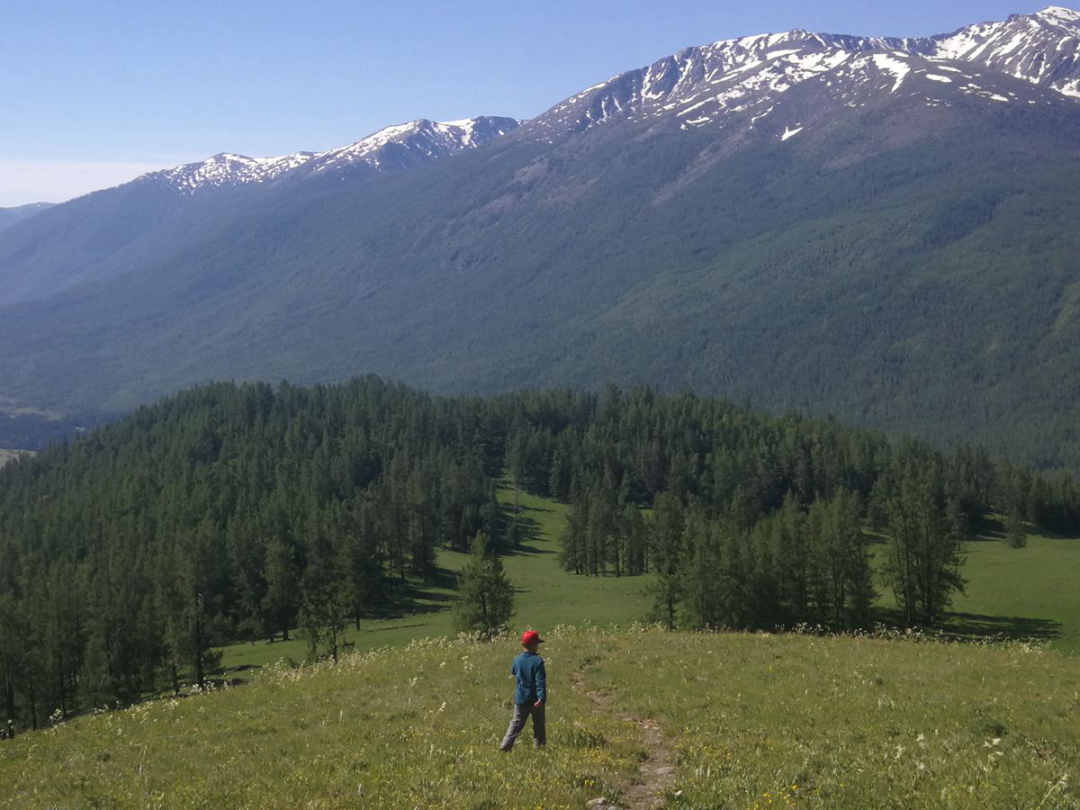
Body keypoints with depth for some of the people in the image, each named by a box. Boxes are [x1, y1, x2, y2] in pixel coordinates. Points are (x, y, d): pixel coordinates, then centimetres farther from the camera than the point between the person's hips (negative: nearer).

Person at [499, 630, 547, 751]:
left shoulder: (517, 660, -1)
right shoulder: (537, 661, -15)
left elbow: (513, 671, 20)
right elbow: (540, 681, -21)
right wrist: (541, 698, -26)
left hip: (520, 700, 4)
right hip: (535, 700, -4)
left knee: (516, 723, 9)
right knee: (538, 725, 12)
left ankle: (505, 746, -1)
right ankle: (540, 745, 17)